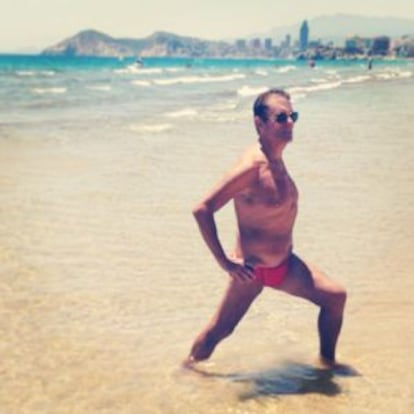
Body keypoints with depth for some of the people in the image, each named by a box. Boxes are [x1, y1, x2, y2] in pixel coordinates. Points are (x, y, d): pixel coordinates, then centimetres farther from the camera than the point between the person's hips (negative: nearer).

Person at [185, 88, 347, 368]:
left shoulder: (276, 159, 2)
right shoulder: (252, 166, -25)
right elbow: (202, 209, -28)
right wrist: (224, 262, -24)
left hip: (284, 263, 8)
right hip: (253, 269, -8)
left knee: (335, 297, 10)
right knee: (220, 329, 3)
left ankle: (327, 361, 28)